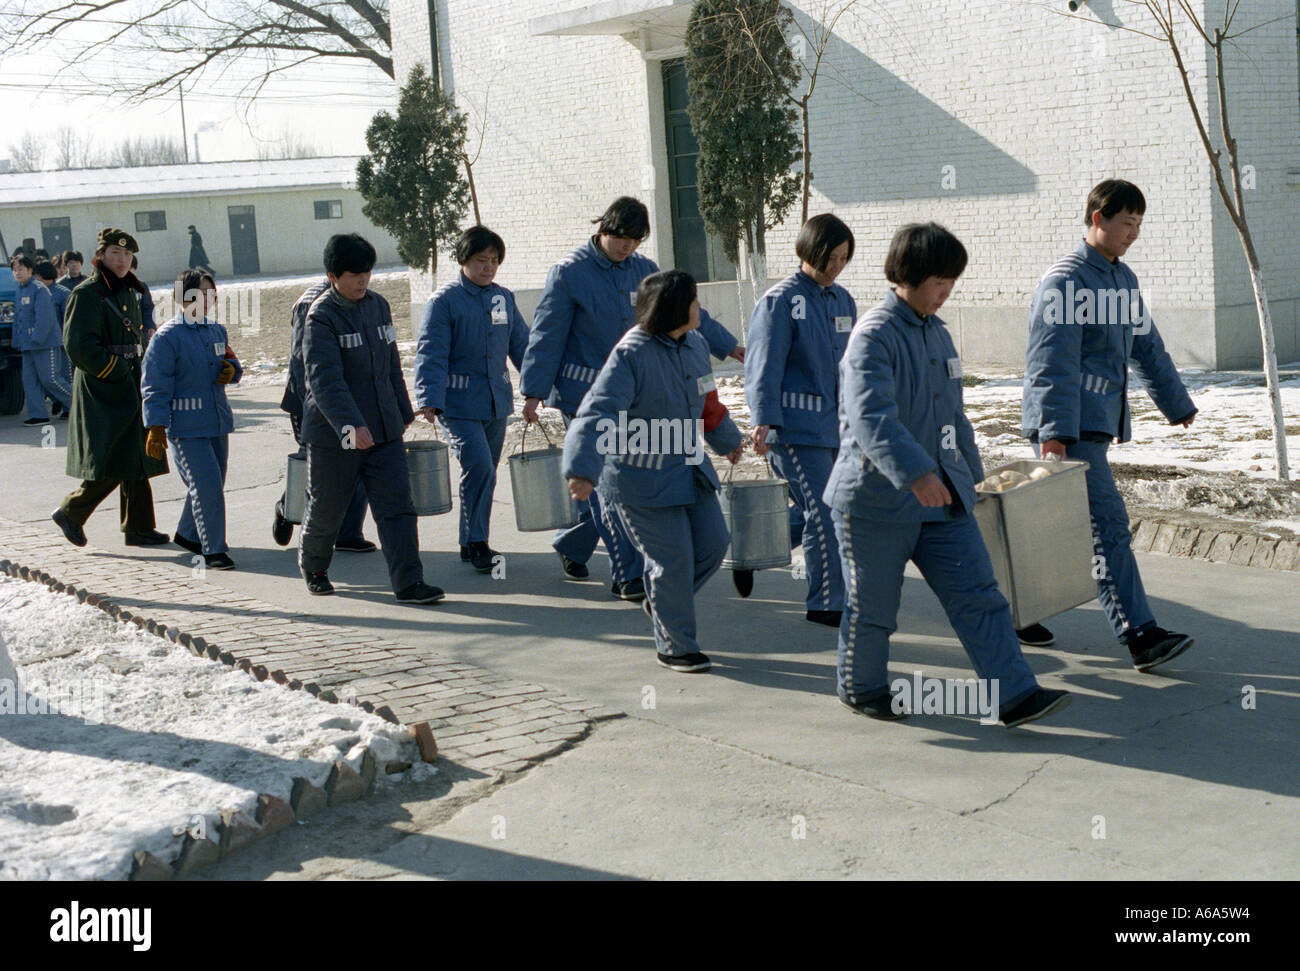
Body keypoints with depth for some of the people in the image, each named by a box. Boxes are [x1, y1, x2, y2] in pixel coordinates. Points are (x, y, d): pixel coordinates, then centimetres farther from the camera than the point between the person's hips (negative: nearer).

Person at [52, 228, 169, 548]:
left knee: (137, 461, 8)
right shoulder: (87, 294, -11)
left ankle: (139, 528, 13)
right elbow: (79, 346, -19)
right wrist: (117, 371, -18)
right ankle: (70, 512, 8)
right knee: (114, 464, -9)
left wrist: (141, 377, 10)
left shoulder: (127, 292, 15)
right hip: (103, 392, -9)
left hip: (130, 389, 9)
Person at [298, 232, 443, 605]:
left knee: (397, 504, -6)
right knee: (326, 508, 10)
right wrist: (351, 425, -36)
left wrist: (402, 412, 22)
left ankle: (408, 583, -8)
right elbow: (324, 379, -24)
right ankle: (312, 567, 37)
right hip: (334, 434, -5)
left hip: (384, 429, 5)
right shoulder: (321, 317, -13)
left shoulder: (378, 305, 8)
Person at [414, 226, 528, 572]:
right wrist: (429, 398, -20)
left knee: (485, 473, 11)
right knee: (479, 467, -18)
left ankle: (471, 544, 22)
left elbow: (521, 345, 19)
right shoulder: (445, 300, -7)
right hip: (459, 403, -6)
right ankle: (476, 543, -8)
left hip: (497, 401, 6)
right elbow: (431, 353, -11)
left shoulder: (504, 298, 10)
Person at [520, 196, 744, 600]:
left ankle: (571, 546, 30)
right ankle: (627, 574, -6)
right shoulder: (569, 272, -8)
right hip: (583, 392, -5)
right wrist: (534, 392, -12)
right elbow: (547, 334, -8)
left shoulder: (644, 270, 7)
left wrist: (728, 346, 22)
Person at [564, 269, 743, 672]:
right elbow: (598, 412, -31)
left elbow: (707, 401, 23)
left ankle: (661, 601, 33)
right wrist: (583, 470, -43)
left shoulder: (695, 345, 4)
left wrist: (727, 441, 37)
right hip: (640, 476, -8)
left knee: (714, 543, 7)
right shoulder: (631, 355, -21)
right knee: (674, 558, -5)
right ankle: (674, 646, 14)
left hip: (688, 466, 8)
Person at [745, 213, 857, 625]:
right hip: (795, 426, -7)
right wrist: (764, 421, -18)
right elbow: (764, 365, -11)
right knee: (823, 512, -8)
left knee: (815, 512, 10)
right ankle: (826, 603, 2)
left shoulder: (842, 300, 13)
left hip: (834, 425, 7)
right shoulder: (780, 301, -8)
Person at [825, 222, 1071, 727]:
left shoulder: (937, 332, 11)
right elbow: (871, 416, -32)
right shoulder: (874, 336, -17)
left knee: (978, 593, -1)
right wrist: (915, 472, -43)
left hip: (941, 496, 7)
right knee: (873, 604, 8)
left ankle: (1014, 695, 0)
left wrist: (969, 471, 27)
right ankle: (860, 686, 29)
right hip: (878, 498, -7)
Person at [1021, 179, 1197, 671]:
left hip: (1098, 424, 9)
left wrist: (1177, 403, 31)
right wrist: (1054, 429, -27)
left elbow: (1147, 347, 27)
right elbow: (1052, 363, -20)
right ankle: (1140, 635, -13)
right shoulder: (1065, 280, -12)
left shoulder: (1123, 279, 17)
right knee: (1108, 525, -12)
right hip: (1069, 427, -9)